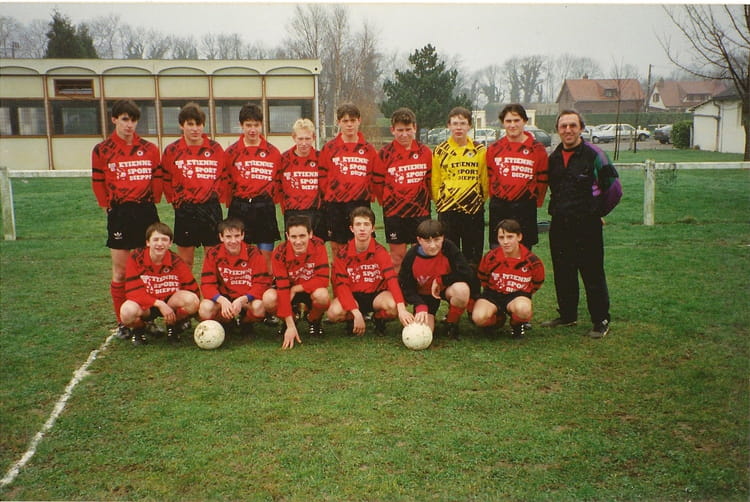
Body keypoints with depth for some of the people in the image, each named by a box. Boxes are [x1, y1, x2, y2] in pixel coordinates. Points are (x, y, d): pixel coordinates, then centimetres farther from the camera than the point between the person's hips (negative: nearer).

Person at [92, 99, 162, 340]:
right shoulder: (102, 150, 0)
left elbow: (157, 180, 8)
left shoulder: (149, 149, 4)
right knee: (120, 271, 2)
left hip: (146, 212, 2)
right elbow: (98, 184, 3)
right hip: (119, 214, -2)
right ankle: (122, 323, 11)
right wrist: (110, 207, 2)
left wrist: (150, 202, 2)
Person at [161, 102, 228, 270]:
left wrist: (217, 198, 2)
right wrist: (176, 201, 3)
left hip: (212, 210, 1)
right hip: (185, 211, 0)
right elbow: (166, 180, 7)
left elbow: (224, 177, 8)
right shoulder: (171, 151, 0)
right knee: (185, 261, 7)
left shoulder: (215, 149, 2)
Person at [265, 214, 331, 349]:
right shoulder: (280, 254, -22)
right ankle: (288, 321, 4)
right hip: (290, 290, 1)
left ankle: (313, 320, 1)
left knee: (322, 295, -36)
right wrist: (291, 326, -28)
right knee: (270, 297, -32)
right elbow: (282, 289, -24)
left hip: (312, 291, -1)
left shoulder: (318, 246, -21)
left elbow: (323, 280, -22)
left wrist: (296, 289, -22)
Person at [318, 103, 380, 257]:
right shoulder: (329, 148, 4)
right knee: (337, 248, 5)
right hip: (335, 206, 0)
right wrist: (330, 195, -1)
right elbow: (322, 177, 4)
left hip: (360, 204, 0)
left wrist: (368, 195, 2)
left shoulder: (369, 150, 7)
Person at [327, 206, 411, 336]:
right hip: (352, 296, 0)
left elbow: (392, 279, -24)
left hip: (377, 295, 0)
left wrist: (401, 308, -40)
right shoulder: (342, 255, -9)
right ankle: (352, 320, 5)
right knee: (334, 312, -32)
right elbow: (341, 285, -14)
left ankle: (378, 319, 4)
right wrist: (356, 313, -29)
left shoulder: (381, 252, -12)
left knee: (392, 306, -34)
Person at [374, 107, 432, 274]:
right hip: (394, 213, -2)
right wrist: (387, 201, 5)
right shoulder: (385, 153, -4)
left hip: (421, 211, 2)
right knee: (397, 257, 5)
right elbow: (377, 182, 2)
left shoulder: (425, 152, 2)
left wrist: (425, 199, 9)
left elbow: (430, 180, 11)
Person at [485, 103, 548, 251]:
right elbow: (489, 177, 11)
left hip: (526, 209, -1)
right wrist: (497, 199, 9)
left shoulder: (537, 149, 0)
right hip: (498, 209, 2)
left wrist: (536, 202, 4)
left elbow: (543, 179, 4)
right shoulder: (494, 149, 6)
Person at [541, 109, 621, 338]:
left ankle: (601, 321, 9)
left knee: (593, 274, -2)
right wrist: (557, 210, 14)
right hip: (559, 225, 6)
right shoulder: (553, 157, 10)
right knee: (562, 272, 13)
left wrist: (597, 212, -1)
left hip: (587, 225, -6)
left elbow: (613, 187, -4)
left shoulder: (594, 154, -7)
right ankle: (567, 315, 27)